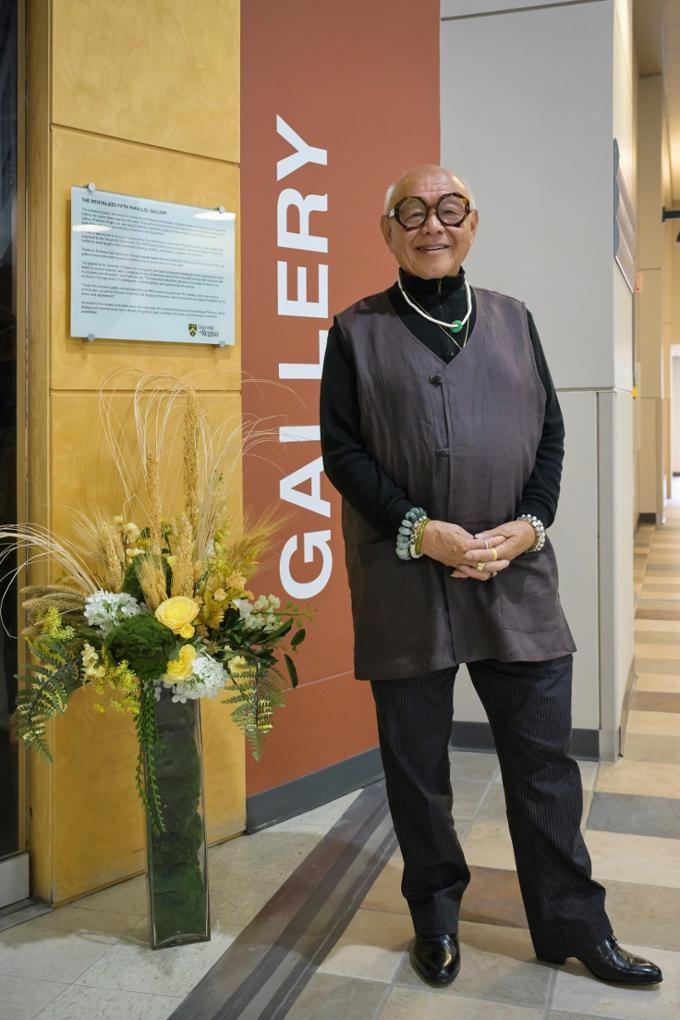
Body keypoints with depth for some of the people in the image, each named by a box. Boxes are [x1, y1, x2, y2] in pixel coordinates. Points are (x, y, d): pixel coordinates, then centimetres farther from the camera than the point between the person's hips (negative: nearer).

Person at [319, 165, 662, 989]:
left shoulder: (513, 321, 12)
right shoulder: (358, 329, 3)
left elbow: (550, 434, 10)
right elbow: (341, 448, -3)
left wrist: (530, 522, -7)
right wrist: (419, 530, -14)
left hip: (517, 578, 3)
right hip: (404, 584, -2)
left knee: (543, 756, 9)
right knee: (416, 763, 11)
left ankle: (573, 926, 27)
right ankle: (435, 917, 32)